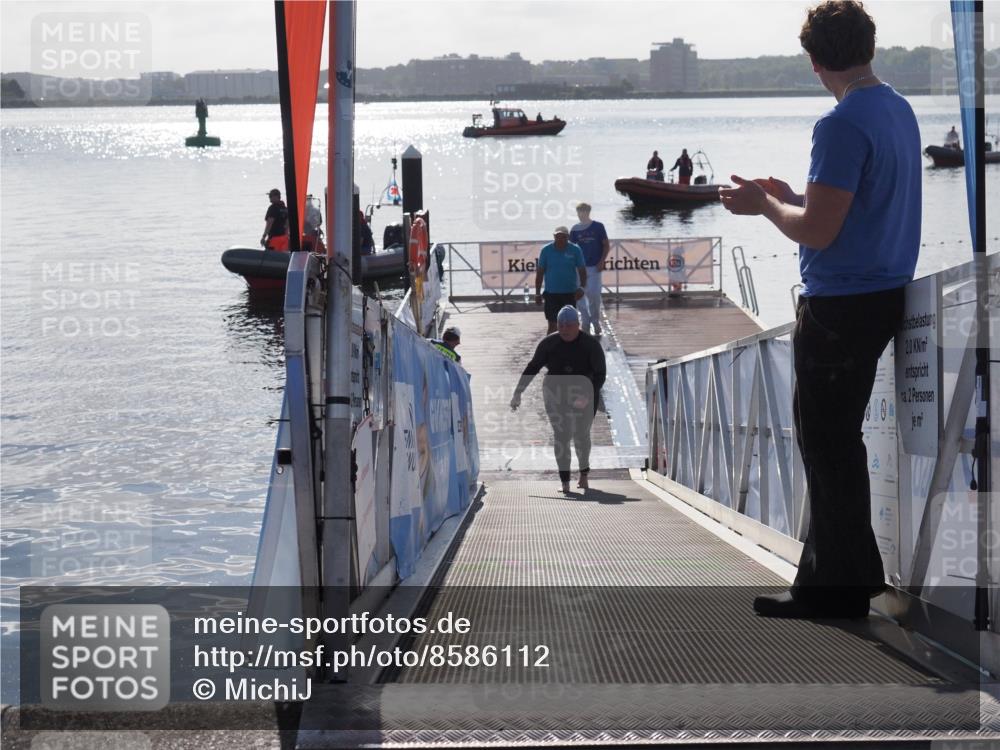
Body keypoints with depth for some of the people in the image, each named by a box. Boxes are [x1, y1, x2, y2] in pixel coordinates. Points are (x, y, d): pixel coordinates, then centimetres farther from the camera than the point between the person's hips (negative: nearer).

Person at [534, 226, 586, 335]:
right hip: (551, 293, 0)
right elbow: (540, 272, 2)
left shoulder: (575, 250, -4)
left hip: (570, 293, 0)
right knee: (552, 325, 0)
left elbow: (582, 270, -2)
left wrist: (582, 287, -18)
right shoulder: (546, 250, -4)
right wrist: (537, 293, 0)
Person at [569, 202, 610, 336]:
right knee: (581, 295, 2)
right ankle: (585, 322, 12)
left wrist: (602, 261, -7)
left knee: (594, 295, -7)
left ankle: (596, 322, 9)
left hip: (594, 266, -3)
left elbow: (606, 245, 2)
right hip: (579, 267, 3)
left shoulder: (598, 227, -1)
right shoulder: (575, 229, 6)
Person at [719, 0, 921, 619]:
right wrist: (789, 197, 20)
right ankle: (846, 572, 27)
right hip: (884, 295, 9)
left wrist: (764, 205, -5)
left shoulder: (844, 125, -20)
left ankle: (839, 590, 7)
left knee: (827, 445, 0)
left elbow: (817, 232, -22)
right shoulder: (900, 111, 10)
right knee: (835, 441, 19)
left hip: (839, 307, -9)